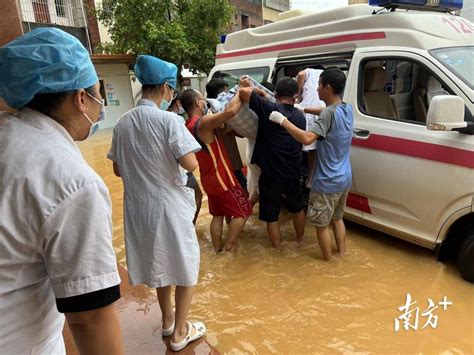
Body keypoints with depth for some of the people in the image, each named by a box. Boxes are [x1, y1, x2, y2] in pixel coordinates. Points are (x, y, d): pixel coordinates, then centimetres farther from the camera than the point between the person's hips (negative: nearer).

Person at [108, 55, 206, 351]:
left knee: (159, 264, 24)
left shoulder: (123, 123, 2)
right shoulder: (168, 120, -17)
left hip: (139, 206, 6)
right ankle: (181, 332, 25)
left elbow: (118, 169, 8)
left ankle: (167, 319, 42)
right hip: (170, 205, -6)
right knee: (186, 267, 13)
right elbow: (191, 164, -22)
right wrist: (173, 158, -2)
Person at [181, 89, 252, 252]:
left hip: (209, 179, 9)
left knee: (217, 214, 21)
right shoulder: (203, 122, -25)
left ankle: (217, 247, 27)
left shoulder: (188, 126, 4)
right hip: (222, 178, -9)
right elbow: (230, 111, -39)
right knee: (243, 212, 7)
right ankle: (229, 247, 12)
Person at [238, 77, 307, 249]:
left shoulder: (269, 109, -14)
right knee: (297, 208, 28)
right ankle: (300, 240, 45)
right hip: (293, 174, 5)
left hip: (270, 175, -5)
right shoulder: (300, 117, 3)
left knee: (271, 216, 13)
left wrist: (258, 91, -1)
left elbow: (244, 92, -20)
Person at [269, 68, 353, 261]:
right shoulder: (347, 109, 4)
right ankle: (342, 253, 38)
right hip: (344, 179, 8)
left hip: (327, 182, -8)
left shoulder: (329, 114, -23)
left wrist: (282, 120, -27)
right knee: (337, 218, 26)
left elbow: (307, 138, -36)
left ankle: (328, 263, 24)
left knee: (321, 224, 10)